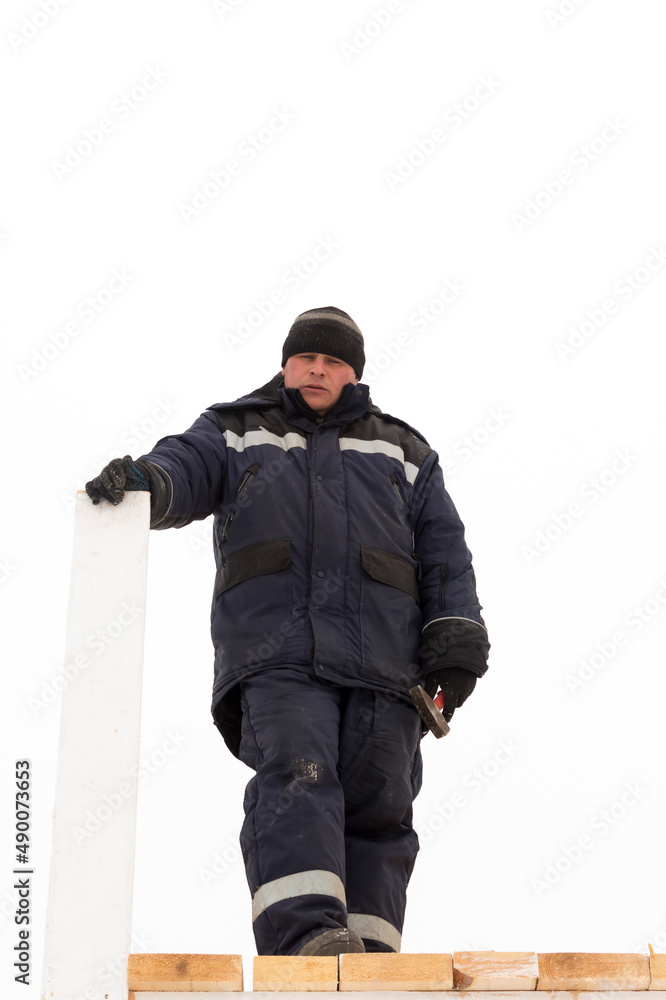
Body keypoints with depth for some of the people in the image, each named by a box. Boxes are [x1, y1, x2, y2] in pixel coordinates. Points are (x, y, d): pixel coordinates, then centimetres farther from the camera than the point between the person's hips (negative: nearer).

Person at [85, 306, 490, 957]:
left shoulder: (402, 451, 27)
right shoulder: (235, 432, 25)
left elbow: (443, 550, 19)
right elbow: (187, 465, 4)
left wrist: (455, 637, 4)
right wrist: (145, 480, -22)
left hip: (382, 656, 3)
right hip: (276, 657, -2)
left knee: (378, 805, -6)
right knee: (295, 777, -23)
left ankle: (369, 947, -4)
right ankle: (305, 932, -36)